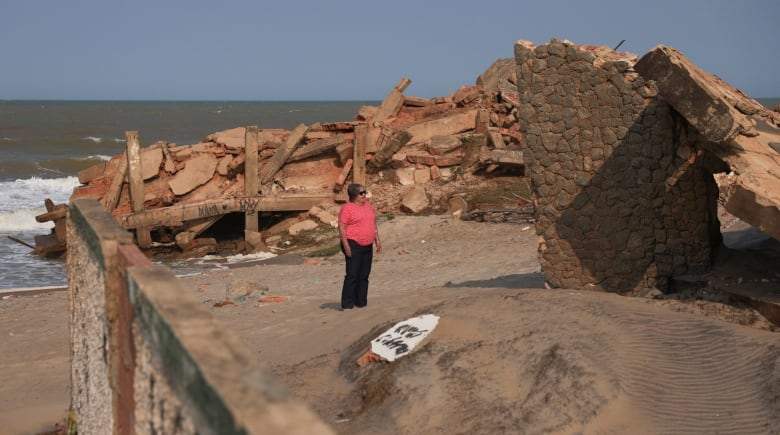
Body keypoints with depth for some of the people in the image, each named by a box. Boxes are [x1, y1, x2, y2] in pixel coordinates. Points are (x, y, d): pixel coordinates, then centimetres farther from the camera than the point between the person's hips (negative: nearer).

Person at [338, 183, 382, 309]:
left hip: (367, 246, 7)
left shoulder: (368, 205, 12)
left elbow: (373, 224, 21)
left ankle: (361, 303, 16)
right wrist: (346, 246, -19)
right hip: (353, 245, -7)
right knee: (352, 275, -8)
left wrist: (377, 240, 16)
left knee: (364, 276, 9)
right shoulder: (347, 208, -9)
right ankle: (347, 305, -5)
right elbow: (342, 228, -13)